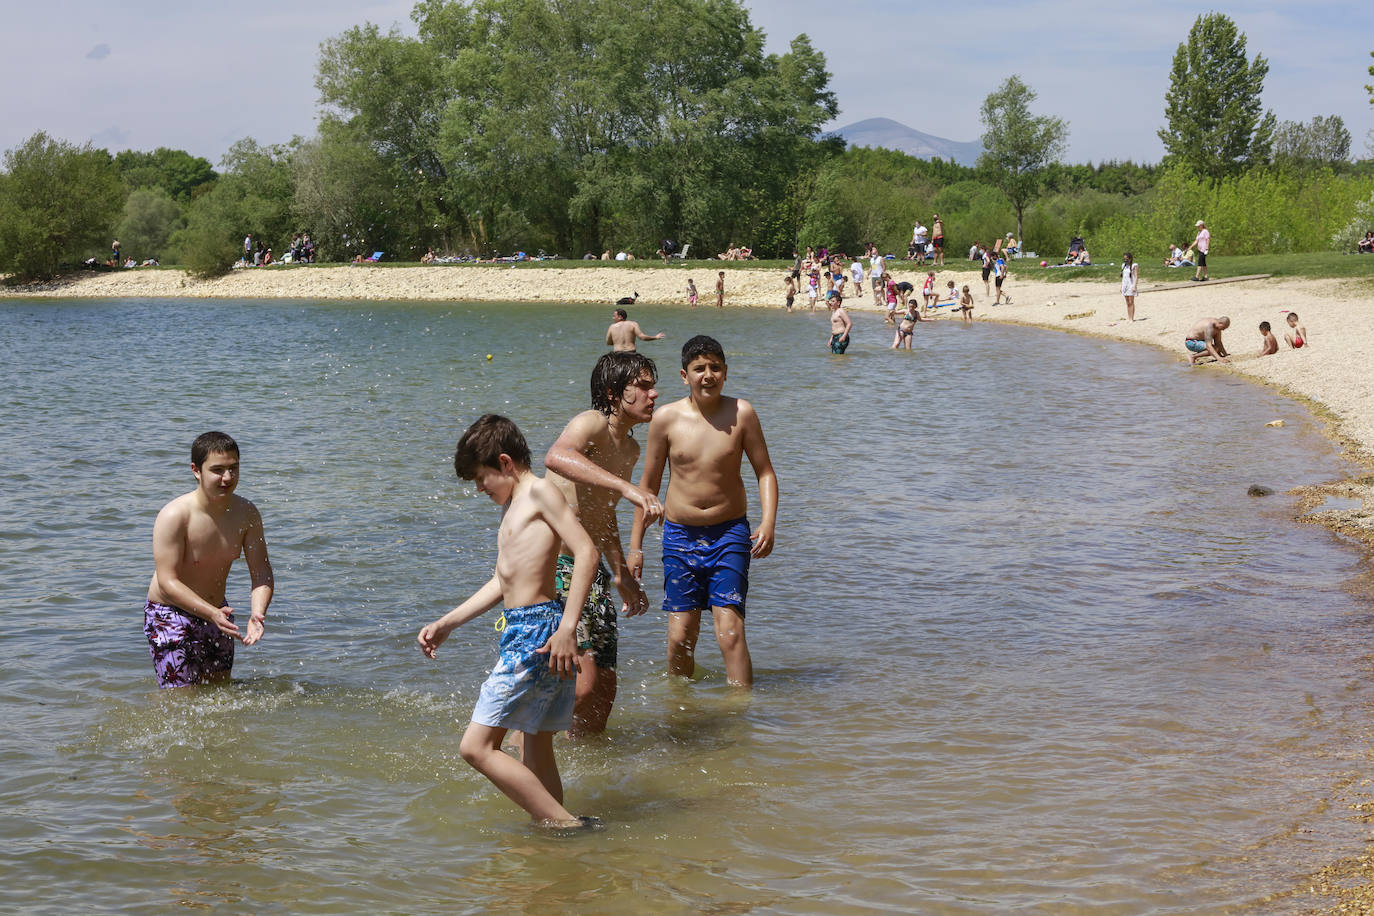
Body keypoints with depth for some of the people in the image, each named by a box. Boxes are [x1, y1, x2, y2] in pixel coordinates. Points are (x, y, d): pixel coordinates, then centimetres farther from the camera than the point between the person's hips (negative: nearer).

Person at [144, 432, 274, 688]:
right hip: (171, 616, -6)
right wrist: (211, 614, -39)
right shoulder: (174, 516, -24)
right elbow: (167, 582, -27)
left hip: (217, 612, 6)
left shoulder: (246, 513, -7)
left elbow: (261, 571, -7)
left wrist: (257, 612, -27)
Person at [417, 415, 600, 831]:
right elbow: (503, 581, 29)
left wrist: (568, 626, -25)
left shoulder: (540, 491, -8)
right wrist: (446, 624, 29)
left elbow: (586, 552, -18)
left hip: (538, 630, -10)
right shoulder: (512, 506, 22)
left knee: (476, 746, -12)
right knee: (537, 752, 13)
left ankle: (565, 824, -15)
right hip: (520, 630, 10)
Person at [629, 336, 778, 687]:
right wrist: (635, 544, 7)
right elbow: (649, 484, 6)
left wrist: (768, 522, -13)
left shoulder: (741, 413, -5)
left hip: (729, 534, -1)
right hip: (680, 535, 1)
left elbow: (765, 472, 3)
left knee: (730, 630, -11)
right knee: (680, 635, 2)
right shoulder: (666, 418, -4)